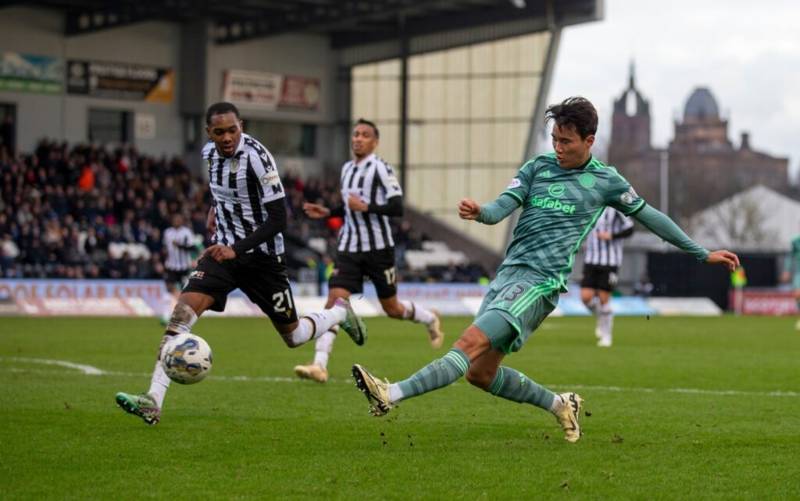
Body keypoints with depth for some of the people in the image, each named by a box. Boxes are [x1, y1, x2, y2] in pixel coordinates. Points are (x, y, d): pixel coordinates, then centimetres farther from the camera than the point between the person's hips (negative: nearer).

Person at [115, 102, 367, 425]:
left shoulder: (257, 158, -22)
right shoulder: (210, 153, -1)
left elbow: (278, 219, -23)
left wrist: (237, 249, -29)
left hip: (261, 256, -4)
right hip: (224, 249, 5)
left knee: (294, 337, 9)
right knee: (182, 312, -19)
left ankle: (339, 312, 43)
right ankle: (153, 401, -25)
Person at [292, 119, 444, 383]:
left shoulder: (380, 168, -9)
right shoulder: (347, 168, 13)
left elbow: (397, 208, -17)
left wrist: (365, 207, -26)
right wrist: (328, 212, 13)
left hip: (378, 247, -5)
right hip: (349, 249, 5)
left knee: (392, 308, 7)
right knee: (335, 300, -12)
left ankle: (430, 319, 40)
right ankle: (320, 365, -19)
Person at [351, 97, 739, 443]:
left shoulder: (605, 181, 6)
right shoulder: (538, 167, 14)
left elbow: (648, 216, 19)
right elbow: (502, 206, 3)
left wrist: (703, 254, 25)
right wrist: (479, 211, -23)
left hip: (541, 282, -6)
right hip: (508, 272, 6)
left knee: (471, 343, -22)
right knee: (480, 372, 5)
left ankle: (391, 395, -37)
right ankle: (560, 405, 24)